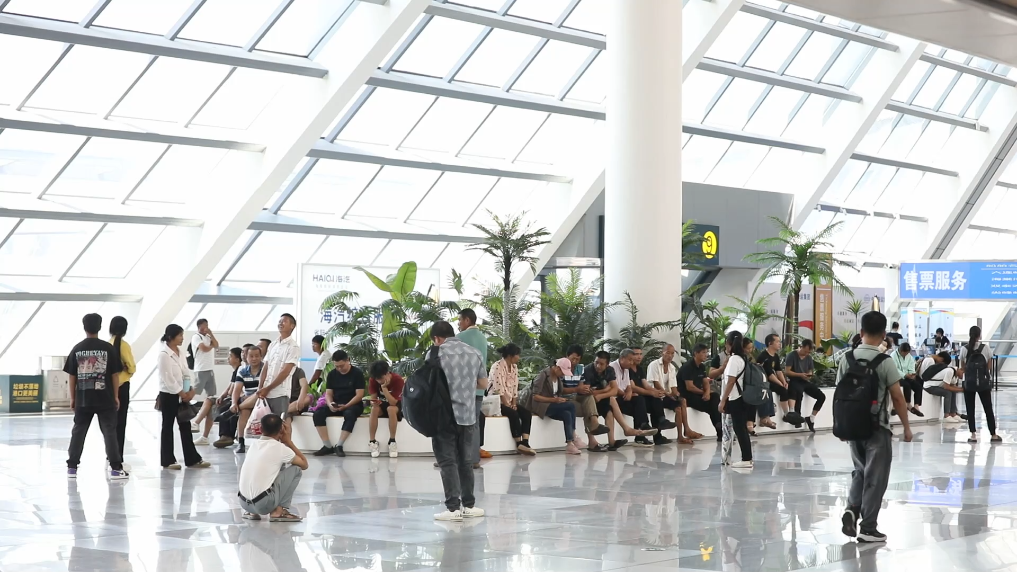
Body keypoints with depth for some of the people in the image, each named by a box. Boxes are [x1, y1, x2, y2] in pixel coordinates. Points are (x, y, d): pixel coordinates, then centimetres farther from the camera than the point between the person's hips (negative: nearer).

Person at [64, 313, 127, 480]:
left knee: (78, 432, 11)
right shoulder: (108, 347, -5)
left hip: (83, 399, 2)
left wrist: (72, 397, 12)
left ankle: (72, 467, 13)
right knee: (110, 432, 1)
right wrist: (116, 396, 5)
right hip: (105, 398, -2)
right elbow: (115, 374, -3)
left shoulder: (77, 349, 1)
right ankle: (115, 468, -2)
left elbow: (72, 375, 4)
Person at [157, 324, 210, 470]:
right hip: (168, 395, -7)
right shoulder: (164, 354, -15)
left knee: (185, 426, 8)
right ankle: (167, 461, 10)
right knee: (168, 427, 2)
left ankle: (192, 459, 11)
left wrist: (191, 390, -6)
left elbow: (186, 372, 8)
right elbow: (168, 378, -18)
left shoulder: (180, 353, 9)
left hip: (182, 395, 7)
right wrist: (181, 393, -15)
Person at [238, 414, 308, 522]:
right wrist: (288, 440, 14)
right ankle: (279, 511, 2)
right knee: (296, 468, 7)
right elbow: (304, 464, 12)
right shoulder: (280, 448, -4)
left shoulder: (254, 444, 13)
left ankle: (251, 512, 20)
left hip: (244, 503, 7)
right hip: (264, 504, -7)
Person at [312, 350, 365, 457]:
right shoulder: (332, 374, 7)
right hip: (336, 405, 5)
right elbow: (328, 393, 6)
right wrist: (330, 404, -17)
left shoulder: (357, 373, -7)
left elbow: (359, 395, -11)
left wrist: (346, 406, -24)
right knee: (318, 412, -23)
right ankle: (327, 446, -23)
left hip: (353, 405, -4)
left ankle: (339, 446, -32)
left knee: (350, 414, -40)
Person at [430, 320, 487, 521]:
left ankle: (453, 507, -7)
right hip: (468, 415, 4)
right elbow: (484, 384, 14)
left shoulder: (437, 353, -6)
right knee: (466, 461, 13)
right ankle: (468, 505, 17)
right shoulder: (475, 352, 9)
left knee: (448, 462, -2)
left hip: (445, 415, -4)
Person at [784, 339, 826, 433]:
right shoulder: (792, 355, -6)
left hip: (805, 381, 6)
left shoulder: (809, 358, 12)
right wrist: (800, 375, -20)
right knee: (799, 393, -39)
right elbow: (786, 372, -10)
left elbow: (810, 371, 17)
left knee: (822, 396, -10)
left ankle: (811, 418, -2)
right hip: (794, 381, -6)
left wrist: (809, 376, -8)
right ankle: (797, 416, -28)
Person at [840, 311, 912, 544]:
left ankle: (852, 509, 0)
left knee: (861, 471, 21)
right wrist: (906, 426, 0)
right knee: (875, 477, 4)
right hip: (877, 426, -4)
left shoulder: (847, 358, 0)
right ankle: (868, 528, 6)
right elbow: (897, 397, -10)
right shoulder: (884, 361, -12)